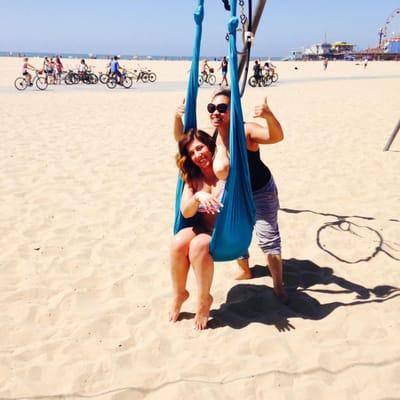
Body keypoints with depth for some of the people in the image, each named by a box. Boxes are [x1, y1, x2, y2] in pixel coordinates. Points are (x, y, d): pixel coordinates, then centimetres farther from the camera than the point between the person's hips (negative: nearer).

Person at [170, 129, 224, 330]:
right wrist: (198, 196, -30)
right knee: (178, 242, -27)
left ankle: (204, 300, -13)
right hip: (204, 229, 4)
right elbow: (186, 212, -8)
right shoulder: (192, 178, 3)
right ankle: (179, 294, -6)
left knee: (198, 245, -33)